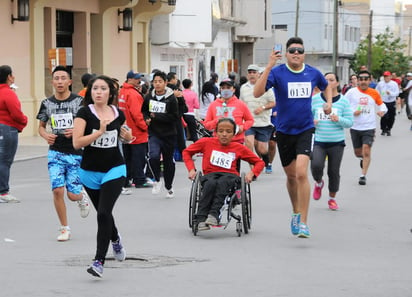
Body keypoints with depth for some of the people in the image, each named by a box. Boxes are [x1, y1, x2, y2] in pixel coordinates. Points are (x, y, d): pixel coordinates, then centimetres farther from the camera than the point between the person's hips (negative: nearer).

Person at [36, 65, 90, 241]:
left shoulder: (79, 101, -5)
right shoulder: (47, 103, 4)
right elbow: (41, 126, 17)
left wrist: (76, 131, -21)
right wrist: (45, 135, -6)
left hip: (75, 153, -2)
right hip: (55, 152, 2)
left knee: (72, 194, -3)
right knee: (57, 190, -10)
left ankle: (82, 197, 36)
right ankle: (64, 229, 7)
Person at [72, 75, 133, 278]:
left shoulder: (118, 114, 0)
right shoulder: (85, 113, -9)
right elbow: (77, 143, -20)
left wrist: (128, 136, 1)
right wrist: (100, 131, -25)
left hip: (114, 170, -1)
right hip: (90, 171, 1)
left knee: (104, 213, -16)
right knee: (103, 213, 17)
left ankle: (99, 261, -14)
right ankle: (115, 240, 50)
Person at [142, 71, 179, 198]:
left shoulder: (171, 98, -11)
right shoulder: (149, 97, 2)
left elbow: (175, 117, -15)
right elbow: (144, 110, 18)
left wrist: (156, 116, -18)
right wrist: (146, 118, -4)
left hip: (168, 135, -2)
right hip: (154, 133, 2)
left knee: (168, 161, 10)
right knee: (153, 156, -22)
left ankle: (169, 187, 30)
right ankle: (157, 180, 2)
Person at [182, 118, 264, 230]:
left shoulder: (239, 148, 10)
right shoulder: (207, 142, 10)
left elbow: (259, 162, 16)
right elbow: (186, 152, 20)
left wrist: (251, 173, -4)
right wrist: (191, 169, 5)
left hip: (230, 175, 0)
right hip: (210, 174, 0)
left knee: (222, 183, -38)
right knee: (210, 183, -38)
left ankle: (214, 215, -48)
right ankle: (201, 219, -42)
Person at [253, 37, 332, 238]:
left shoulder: (313, 73, 1)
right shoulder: (277, 72, -9)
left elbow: (326, 86, 25)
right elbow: (257, 93, -24)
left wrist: (329, 102, 5)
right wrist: (269, 66, -30)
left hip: (305, 129, 0)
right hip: (284, 130, 0)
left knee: (301, 173, -18)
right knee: (291, 175, 15)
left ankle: (303, 222, -15)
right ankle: (296, 213, 39)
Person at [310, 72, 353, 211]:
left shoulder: (343, 101, 1)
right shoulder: (315, 99, 3)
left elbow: (350, 122, 1)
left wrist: (338, 120, -18)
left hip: (336, 143, 0)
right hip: (318, 142, 0)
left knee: (334, 172, 5)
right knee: (316, 165, -22)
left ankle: (332, 198, 25)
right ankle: (318, 183, 12)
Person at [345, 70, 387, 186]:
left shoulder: (374, 93, 1)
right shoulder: (352, 92, -3)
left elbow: (381, 104, 15)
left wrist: (382, 111, -8)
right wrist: (352, 112, -17)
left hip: (369, 127, -1)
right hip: (355, 127, 1)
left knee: (366, 152, -13)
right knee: (358, 152, 13)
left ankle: (363, 175, -4)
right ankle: (363, 159, 49)